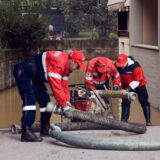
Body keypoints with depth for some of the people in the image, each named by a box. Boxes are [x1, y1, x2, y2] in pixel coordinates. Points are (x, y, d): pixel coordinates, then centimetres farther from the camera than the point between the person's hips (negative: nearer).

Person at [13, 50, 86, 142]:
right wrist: (64, 106, -23)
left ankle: (45, 129, 17)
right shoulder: (58, 62, -30)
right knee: (30, 99, -24)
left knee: (44, 99, 9)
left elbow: (64, 86, 9)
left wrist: (67, 102, -3)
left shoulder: (66, 66, 2)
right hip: (23, 72, -11)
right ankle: (26, 132, -28)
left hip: (34, 77, 11)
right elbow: (56, 86, -31)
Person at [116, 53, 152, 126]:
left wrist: (129, 87, -27)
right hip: (126, 86, 4)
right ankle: (124, 120, 10)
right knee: (125, 103, 2)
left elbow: (138, 80, -24)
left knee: (144, 102, -4)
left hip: (139, 85, -4)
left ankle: (148, 121, 0)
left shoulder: (135, 66, -30)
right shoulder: (117, 67, -17)